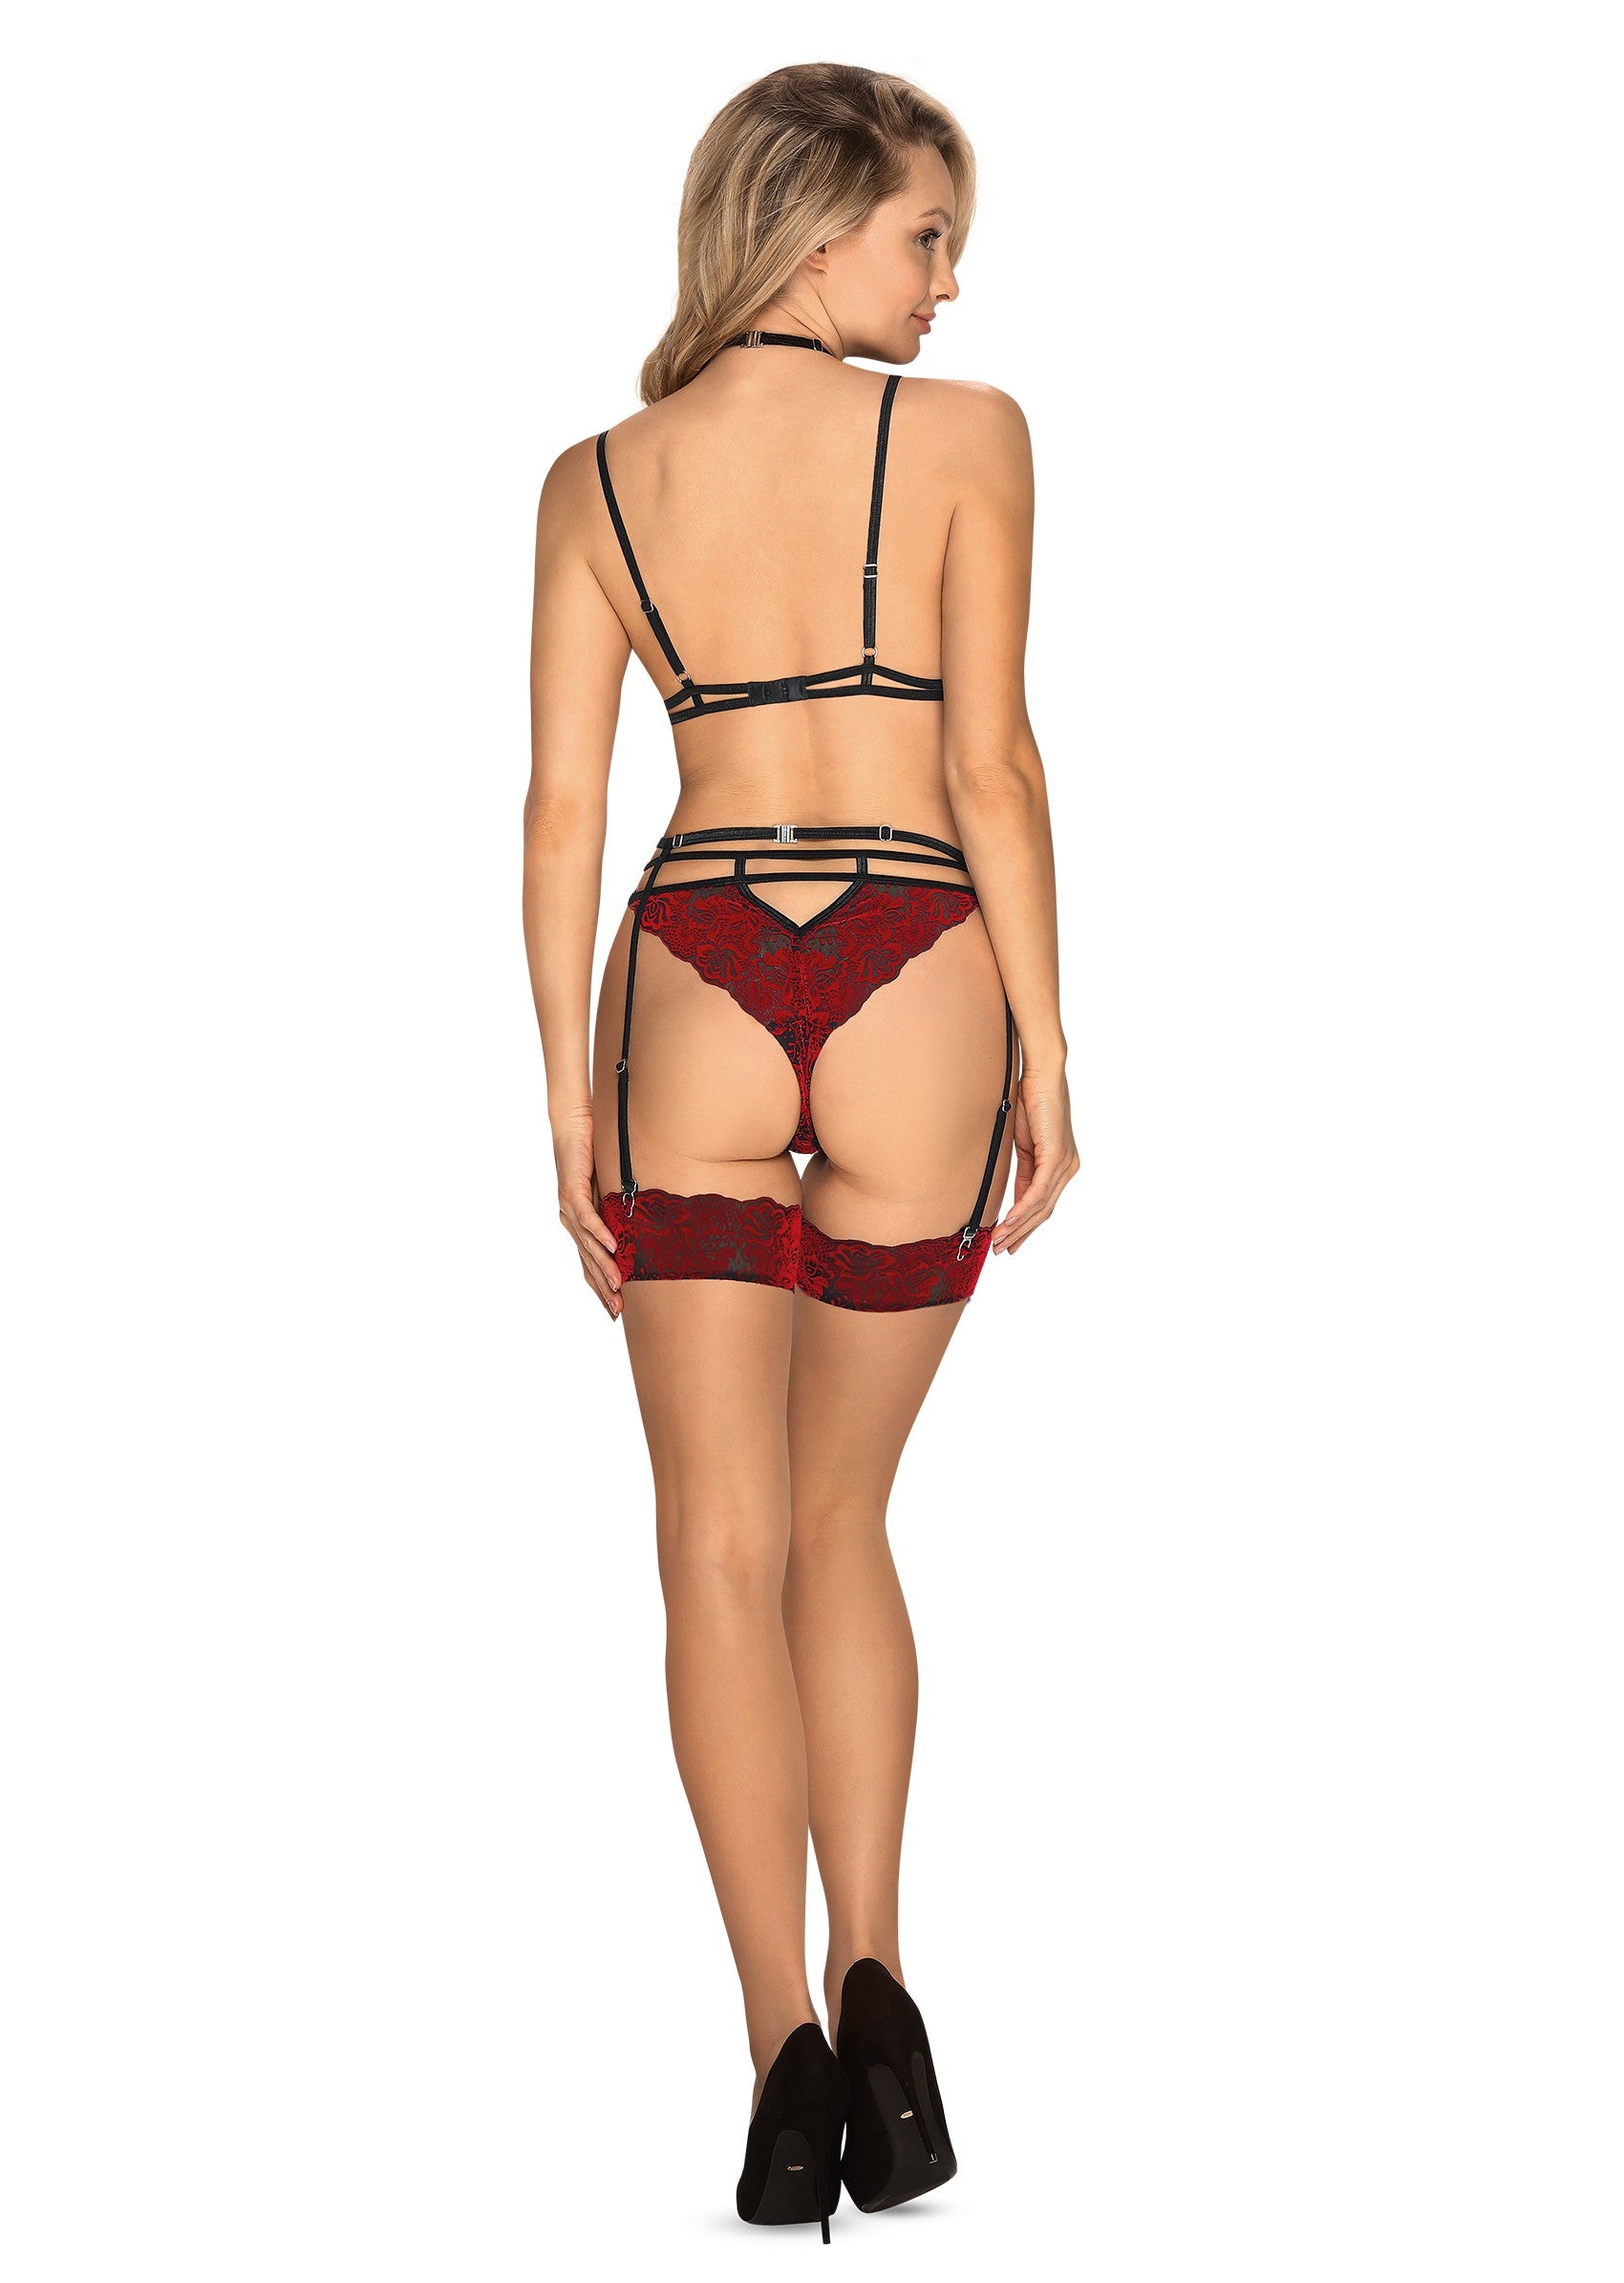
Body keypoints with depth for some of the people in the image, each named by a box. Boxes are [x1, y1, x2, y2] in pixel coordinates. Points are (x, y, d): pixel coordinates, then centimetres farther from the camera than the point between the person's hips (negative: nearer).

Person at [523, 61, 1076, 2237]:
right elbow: (994, 771, -6)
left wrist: (568, 1093, 7)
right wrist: (1045, 1054, 1)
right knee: (838, 1513, 17)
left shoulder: (597, 480, 5)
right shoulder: (966, 438, -3)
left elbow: (564, 806, 2)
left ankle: (786, 2048, 1)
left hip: (695, 991, 1)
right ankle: (871, 1981, 7)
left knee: (723, 1545, 8)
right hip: (916, 991, -1)